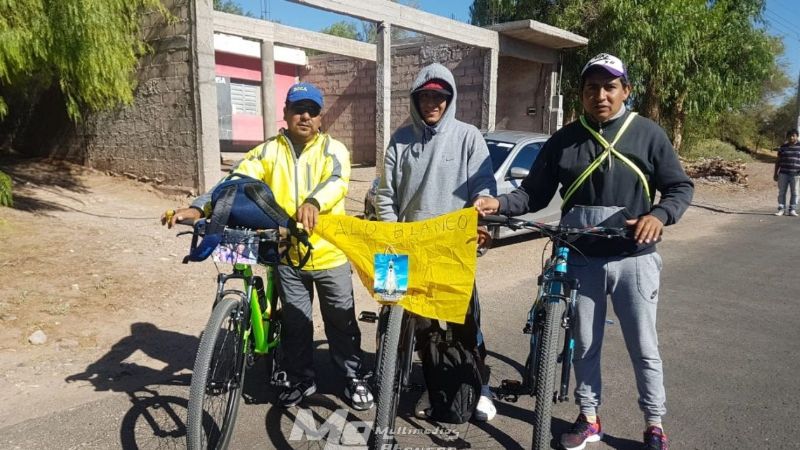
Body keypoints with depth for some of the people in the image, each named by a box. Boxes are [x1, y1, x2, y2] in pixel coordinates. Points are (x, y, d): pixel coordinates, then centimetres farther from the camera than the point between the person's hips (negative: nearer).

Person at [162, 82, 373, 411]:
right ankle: (301, 379, 35)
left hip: (330, 254, -1)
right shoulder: (268, 152, 1)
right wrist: (198, 208, -28)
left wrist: (313, 202, -47)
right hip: (287, 255, 2)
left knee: (341, 320, 12)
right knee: (294, 322, 15)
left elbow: (337, 181, -24)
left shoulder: (333, 149, -3)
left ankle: (354, 377, 31)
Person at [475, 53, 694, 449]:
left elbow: (680, 187, 1)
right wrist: (500, 203, -16)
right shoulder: (563, 140, 3)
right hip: (581, 259, 2)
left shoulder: (648, 134, -1)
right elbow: (534, 193, 3)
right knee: (585, 345, 12)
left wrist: (659, 215, -20)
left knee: (643, 347, 8)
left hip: (633, 258, -1)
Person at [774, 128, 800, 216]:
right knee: (781, 192, 1)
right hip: (783, 173, 1)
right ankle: (781, 209, 5)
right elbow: (778, 161, 11)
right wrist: (776, 173, 8)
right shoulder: (783, 147, 9)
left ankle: (792, 210, 7)